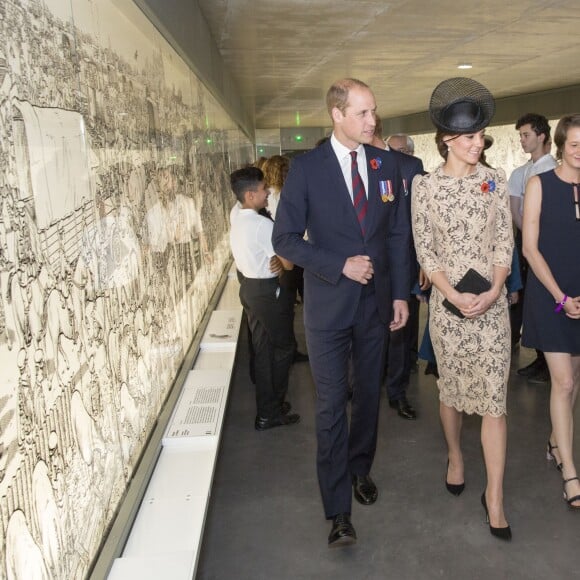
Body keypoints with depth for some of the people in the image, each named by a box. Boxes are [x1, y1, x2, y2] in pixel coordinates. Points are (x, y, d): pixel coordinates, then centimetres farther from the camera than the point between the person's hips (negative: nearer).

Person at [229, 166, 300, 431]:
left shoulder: (236, 216, 2)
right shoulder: (263, 224, -22)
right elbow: (287, 264, -18)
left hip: (248, 287, 8)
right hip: (269, 291, -8)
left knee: (262, 348, 16)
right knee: (283, 348, 7)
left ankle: (267, 406, 27)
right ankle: (269, 413, 13)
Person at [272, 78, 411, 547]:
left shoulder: (386, 165, 3)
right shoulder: (306, 168, -8)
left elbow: (399, 233, 8)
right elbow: (285, 239, -9)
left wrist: (401, 293, 4)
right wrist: (341, 266, -18)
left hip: (376, 301, 4)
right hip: (329, 304, -3)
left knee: (368, 396, 17)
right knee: (332, 406, 2)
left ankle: (360, 469, 41)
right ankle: (338, 509, 13)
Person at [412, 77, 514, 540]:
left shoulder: (495, 181, 4)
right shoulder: (425, 186, -2)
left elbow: (505, 242, 3)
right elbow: (424, 251, -3)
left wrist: (493, 290, -12)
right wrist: (454, 294, -14)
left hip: (491, 303, 1)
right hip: (447, 303, -1)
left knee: (494, 398, 0)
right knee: (451, 389, 14)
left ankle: (495, 495, 9)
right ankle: (455, 456, 40)